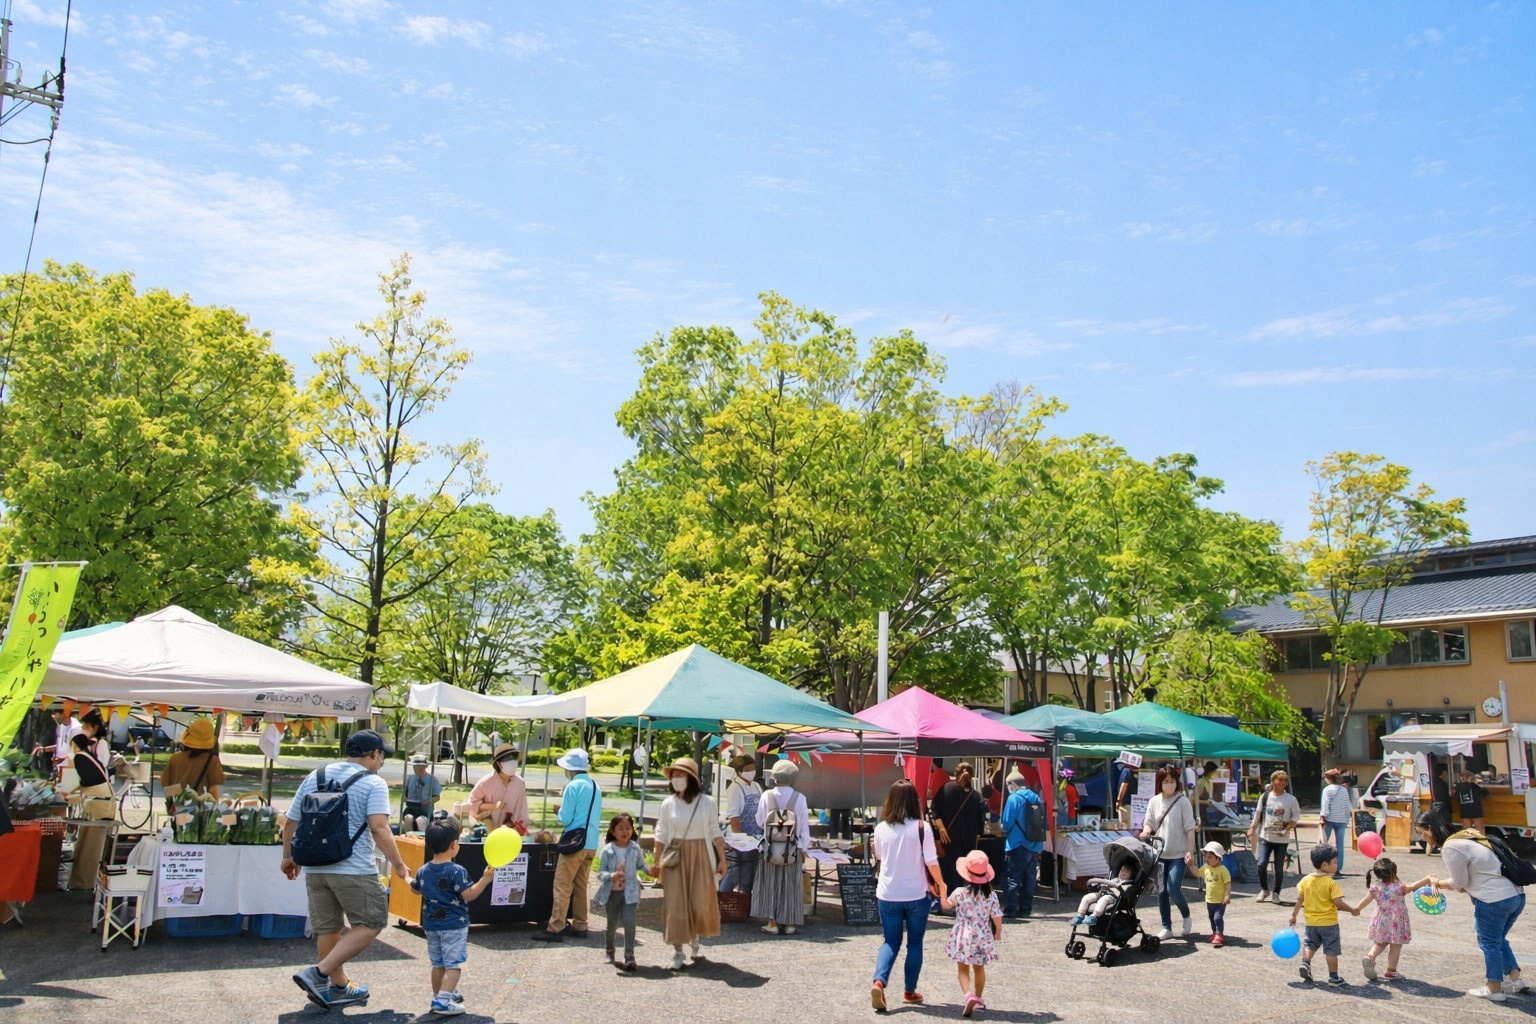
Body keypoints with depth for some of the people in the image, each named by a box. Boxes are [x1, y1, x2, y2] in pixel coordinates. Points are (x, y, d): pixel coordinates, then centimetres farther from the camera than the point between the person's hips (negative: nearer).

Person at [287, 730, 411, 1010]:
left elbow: (290, 821, 13)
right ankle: (320, 974, -2)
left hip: (315, 868, 7)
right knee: (371, 924, 6)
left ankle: (339, 987, 27)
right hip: (354, 870, -6)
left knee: (327, 928, 17)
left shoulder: (314, 777, 11)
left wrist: (288, 856, 26)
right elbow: (379, 829, -19)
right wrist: (398, 864, -12)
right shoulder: (373, 783, -8)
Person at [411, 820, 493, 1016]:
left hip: (431, 924, 7)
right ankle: (443, 1002, -13)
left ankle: (439, 995, 30)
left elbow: (415, 889, 23)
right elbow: (468, 895, -21)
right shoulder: (457, 871, -18)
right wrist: (485, 879, -19)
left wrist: (408, 879, 43)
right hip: (454, 925, -7)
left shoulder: (423, 871, 4)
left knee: (438, 963, 19)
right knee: (453, 964, -3)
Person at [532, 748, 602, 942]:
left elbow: (565, 818, -11)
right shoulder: (596, 786, 12)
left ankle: (555, 928, -5)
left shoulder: (573, 786, -10)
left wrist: (561, 809, 10)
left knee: (562, 886, -4)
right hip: (591, 843, 7)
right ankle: (579, 926, 17)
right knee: (581, 885, 14)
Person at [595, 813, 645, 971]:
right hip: (612, 892, 0)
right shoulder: (607, 851, -9)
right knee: (612, 924, 15)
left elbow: (640, 866, 6)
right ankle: (609, 950, 41)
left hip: (630, 891, 0)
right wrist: (612, 876, -29)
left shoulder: (635, 849, -3)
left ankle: (629, 955, -7)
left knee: (629, 922, -14)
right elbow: (601, 873, -9)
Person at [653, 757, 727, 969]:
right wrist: (657, 862, -1)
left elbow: (716, 834, 2)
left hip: (700, 857, 0)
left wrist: (722, 861, 1)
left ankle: (694, 936, 33)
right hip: (675, 858, 1)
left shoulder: (707, 803, -3)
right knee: (675, 904, -1)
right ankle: (678, 951, 8)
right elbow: (661, 835, 3)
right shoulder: (668, 804, 0)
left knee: (700, 902, 3)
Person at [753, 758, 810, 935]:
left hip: (770, 847, 0)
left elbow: (759, 822, -2)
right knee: (790, 885, 10)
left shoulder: (767, 796, -8)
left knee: (771, 884, 9)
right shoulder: (799, 799, -7)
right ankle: (790, 924, 14)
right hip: (792, 849, 0)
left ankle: (772, 923, 9)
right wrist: (803, 849, 6)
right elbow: (804, 826, -3)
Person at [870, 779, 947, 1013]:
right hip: (916, 895, -2)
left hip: (888, 895, 2)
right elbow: (931, 863, -12)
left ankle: (878, 982, -8)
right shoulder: (922, 828, -13)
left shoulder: (881, 829, -4)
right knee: (915, 943, 15)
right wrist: (940, 885, 4)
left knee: (890, 942, 13)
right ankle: (910, 992, 21)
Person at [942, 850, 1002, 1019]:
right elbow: (997, 917, -4)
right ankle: (978, 999, 31)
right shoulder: (991, 895, -8)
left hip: (963, 938, -2)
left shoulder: (960, 893, -13)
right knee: (979, 968, 21)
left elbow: (946, 905, 3)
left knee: (963, 969, 6)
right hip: (982, 939, 2)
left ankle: (968, 995, -16)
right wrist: (998, 931, 16)